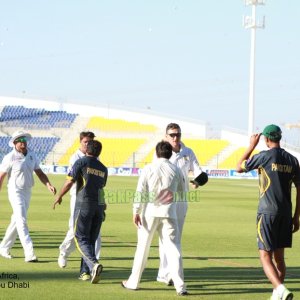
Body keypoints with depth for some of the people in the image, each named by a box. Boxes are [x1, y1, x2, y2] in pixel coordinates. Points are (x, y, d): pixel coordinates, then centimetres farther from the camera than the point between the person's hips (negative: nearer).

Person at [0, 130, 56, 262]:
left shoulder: (32, 155, 4)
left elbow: (39, 172, 5)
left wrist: (48, 184, -11)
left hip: (28, 192, 7)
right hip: (15, 192, -7)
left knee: (16, 221, 16)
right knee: (22, 222, -14)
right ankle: (29, 253, -21)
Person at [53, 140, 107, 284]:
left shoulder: (81, 162, -3)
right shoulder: (103, 168, 13)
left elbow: (69, 182, -7)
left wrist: (59, 196, 6)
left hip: (84, 204, -5)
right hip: (99, 205, 5)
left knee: (81, 239, -3)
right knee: (91, 239, 12)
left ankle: (94, 264, -26)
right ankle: (86, 272, 11)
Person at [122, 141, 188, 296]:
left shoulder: (149, 168, -1)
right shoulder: (176, 170, 5)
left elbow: (140, 191, -7)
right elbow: (181, 189, 20)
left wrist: (136, 212, -6)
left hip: (150, 212, 0)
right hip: (168, 213, 1)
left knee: (142, 247, 11)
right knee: (173, 249, -1)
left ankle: (133, 282, 20)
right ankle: (180, 286, -10)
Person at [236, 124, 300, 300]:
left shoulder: (264, 157, -8)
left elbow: (239, 167, 6)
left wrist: (252, 146, 14)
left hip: (267, 212, -5)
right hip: (286, 213, 5)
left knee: (265, 256, -6)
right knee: (279, 256, 15)